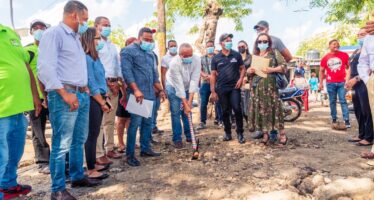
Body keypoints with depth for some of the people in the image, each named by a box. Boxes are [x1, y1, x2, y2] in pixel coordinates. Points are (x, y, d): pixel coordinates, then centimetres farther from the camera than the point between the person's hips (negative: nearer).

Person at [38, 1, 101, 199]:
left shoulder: (75, 37, 21)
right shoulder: (53, 33, -7)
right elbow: (45, 68, -17)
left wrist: (84, 87, 14)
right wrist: (64, 93, -20)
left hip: (82, 95, 9)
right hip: (64, 95, -9)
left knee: (79, 140, 15)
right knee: (62, 144, -4)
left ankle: (77, 176, 29)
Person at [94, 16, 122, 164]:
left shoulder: (112, 45, 22)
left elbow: (118, 64, 21)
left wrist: (119, 80, 6)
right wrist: (108, 81, -14)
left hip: (113, 84, 8)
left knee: (110, 120, 13)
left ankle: (109, 148, 22)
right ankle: (98, 154, -3)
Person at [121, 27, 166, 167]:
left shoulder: (150, 53, 21)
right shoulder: (129, 51, -4)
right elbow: (126, 72, -14)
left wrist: (160, 89, 18)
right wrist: (136, 90, -22)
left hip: (150, 94, 8)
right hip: (137, 94, -8)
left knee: (148, 122, 12)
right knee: (135, 123, -8)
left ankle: (145, 149, 23)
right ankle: (130, 154, 1)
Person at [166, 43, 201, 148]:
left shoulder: (197, 60, -25)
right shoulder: (174, 63, -33)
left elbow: (194, 80, -26)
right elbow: (179, 85, -33)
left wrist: (189, 101, -29)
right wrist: (185, 104, -33)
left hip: (187, 87, 3)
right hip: (174, 87, -3)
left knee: (187, 111, 4)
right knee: (176, 112, -6)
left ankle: (189, 136, 18)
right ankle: (177, 139, 2)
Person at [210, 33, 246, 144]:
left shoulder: (236, 55, 5)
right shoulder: (216, 58, 5)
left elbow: (243, 68, 13)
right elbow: (213, 75, 6)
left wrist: (241, 78, -7)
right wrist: (213, 91, 1)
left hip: (234, 87, -1)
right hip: (221, 89, 1)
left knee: (237, 109, -9)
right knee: (225, 111, 8)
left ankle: (240, 133, 4)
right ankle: (227, 133, 21)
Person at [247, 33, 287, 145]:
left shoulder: (274, 53, 6)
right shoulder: (254, 55, 17)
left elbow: (284, 66, -1)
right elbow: (247, 71, 18)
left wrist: (272, 69, -17)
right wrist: (249, 71, -5)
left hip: (270, 85, -4)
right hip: (257, 87, 4)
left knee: (275, 108, -7)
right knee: (260, 110, 3)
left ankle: (282, 135, 2)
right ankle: (265, 134, 13)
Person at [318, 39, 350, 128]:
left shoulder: (344, 55, 3)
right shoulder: (325, 58, 5)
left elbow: (349, 67, 7)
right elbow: (321, 71, 9)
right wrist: (321, 83, 3)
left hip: (342, 82, -1)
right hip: (330, 83, 1)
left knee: (343, 101, -4)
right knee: (332, 102, 7)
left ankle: (346, 121, -3)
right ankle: (334, 119, 15)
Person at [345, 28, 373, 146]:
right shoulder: (356, 52, 23)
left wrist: (356, 79, -19)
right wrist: (348, 81, 10)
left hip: (364, 84, -9)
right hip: (356, 85, 9)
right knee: (358, 111, 11)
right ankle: (361, 135, 18)